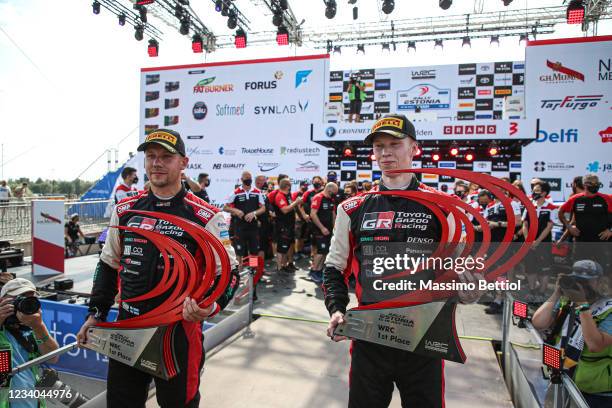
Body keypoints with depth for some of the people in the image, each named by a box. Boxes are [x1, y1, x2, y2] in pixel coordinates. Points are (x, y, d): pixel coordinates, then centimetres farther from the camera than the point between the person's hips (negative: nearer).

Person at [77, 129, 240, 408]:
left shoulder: (206, 217, -11)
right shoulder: (125, 210, 4)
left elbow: (228, 273, -9)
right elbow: (108, 265, 15)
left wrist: (211, 306, -27)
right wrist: (96, 314, 12)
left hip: (179, 330, -4)